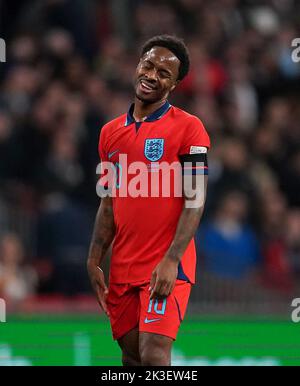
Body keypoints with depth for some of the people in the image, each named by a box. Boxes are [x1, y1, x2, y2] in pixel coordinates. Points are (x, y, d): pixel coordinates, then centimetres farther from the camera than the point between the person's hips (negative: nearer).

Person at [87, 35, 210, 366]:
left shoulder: (188, 128, -5)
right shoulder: (111, 132, 13)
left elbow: (195, 201, -10)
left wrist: (171, 261, -19)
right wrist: (94, 261, 8)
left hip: (167, 266, -6)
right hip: (122, 265, 6)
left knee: (154, 354, -17)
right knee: (131, 354, 9)